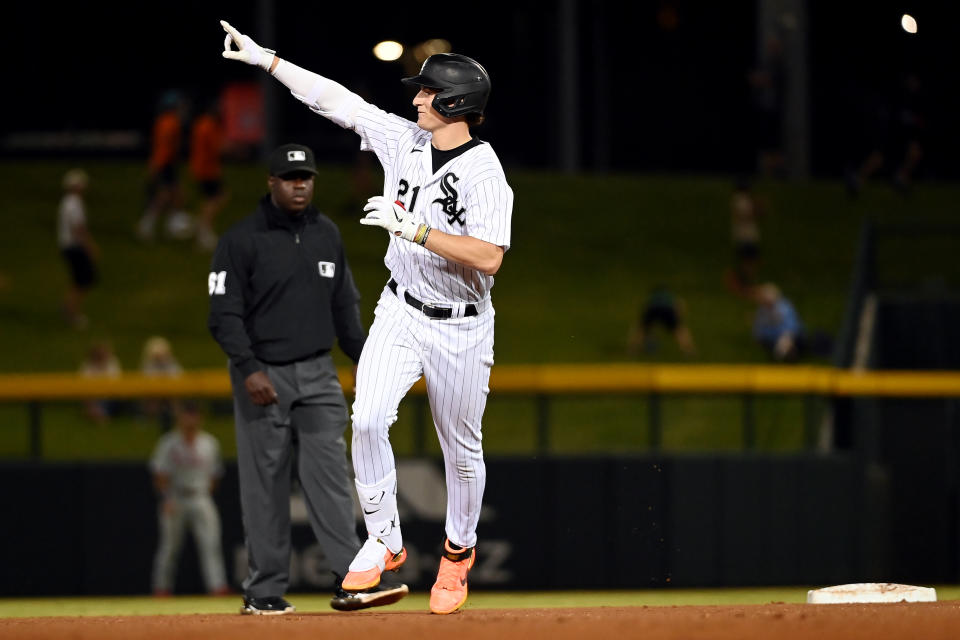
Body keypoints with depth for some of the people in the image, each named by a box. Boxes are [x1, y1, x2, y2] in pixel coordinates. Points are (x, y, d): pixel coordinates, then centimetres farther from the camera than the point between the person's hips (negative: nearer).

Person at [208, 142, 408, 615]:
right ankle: (265, 590, 5)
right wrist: (249, 369, -22)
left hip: (318, 374, 4)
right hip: (263, 376, -4)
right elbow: (224, 314, -11)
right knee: (266, 485, 0)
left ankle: (351, 581, -11)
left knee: (331, 476, -5)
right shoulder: (241, 240, -7)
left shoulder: (327, 234, 10)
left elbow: (345, 306, 16)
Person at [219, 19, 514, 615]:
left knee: (462, 449, 9)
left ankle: (458, 553, 32)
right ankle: (384, 541, 0)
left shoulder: (484, 172, -20)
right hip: (400, 313, 5)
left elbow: (488, 257, -32)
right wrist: (266, 58, 4)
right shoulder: (406, 140, -1)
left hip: (460, 329, -5)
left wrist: (414, 230, -35)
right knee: (368, 419, -15)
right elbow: (336, 99, 4)